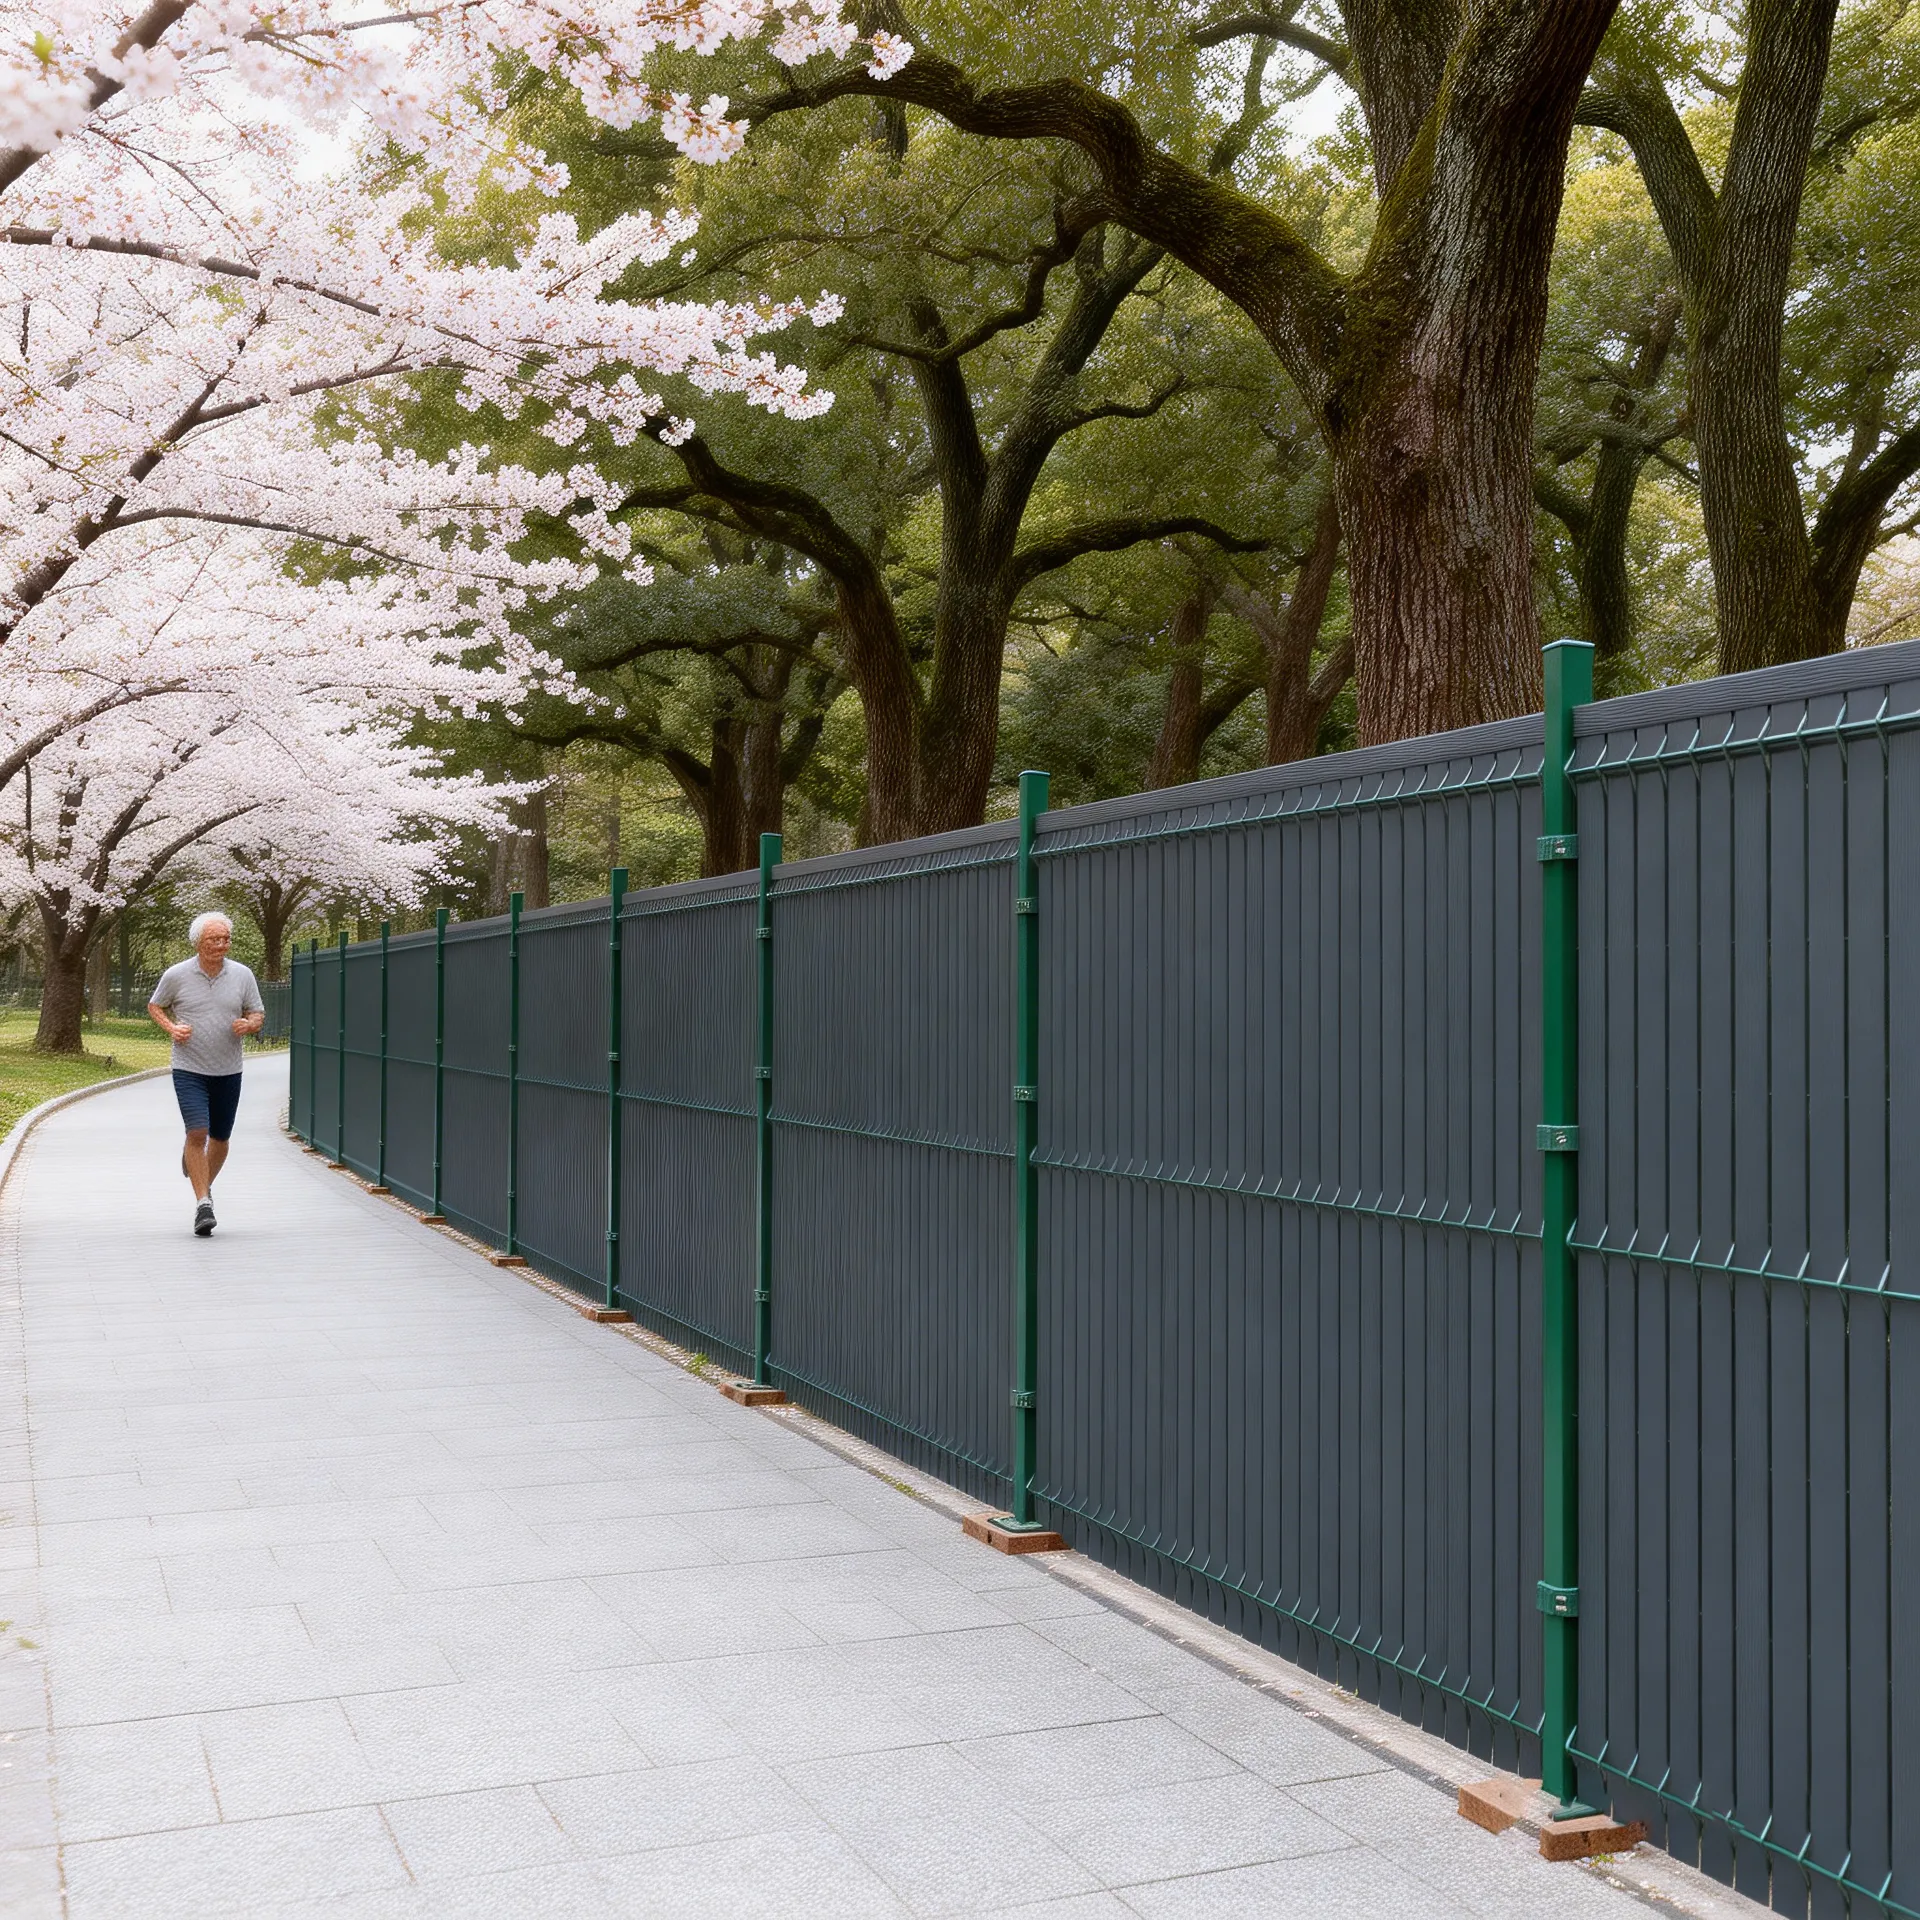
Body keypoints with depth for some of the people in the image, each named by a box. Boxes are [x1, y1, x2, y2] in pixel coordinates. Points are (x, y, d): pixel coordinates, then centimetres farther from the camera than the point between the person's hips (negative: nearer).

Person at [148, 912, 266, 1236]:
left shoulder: (242, 975, 0)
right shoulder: (176, 975, -4)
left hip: (228, 1070, 3)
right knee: (197, 1132, -15)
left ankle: (204, 1182, 39)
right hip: (189, 1069, -3)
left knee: (220, 1137, 11)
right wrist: (170, 1028, -8)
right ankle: (203, 1203, -11)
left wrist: (249, 1025, -14)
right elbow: (155, 1006, 11)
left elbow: (258, 1015, 8)